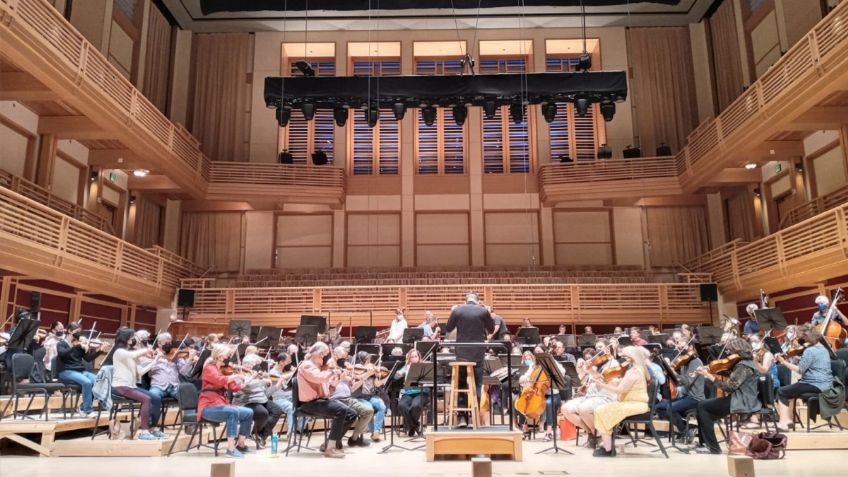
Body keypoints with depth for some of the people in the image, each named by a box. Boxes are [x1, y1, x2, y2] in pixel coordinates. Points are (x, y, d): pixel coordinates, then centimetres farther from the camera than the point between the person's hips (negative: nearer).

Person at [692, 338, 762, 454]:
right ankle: (705, 443, 14)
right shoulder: (743, 363, 14)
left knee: (702, 406, -9)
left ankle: (713, 447, -6)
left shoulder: (744, 366, -18)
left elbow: (730, 386, -25)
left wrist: (709, 376, -21)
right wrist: (708, 371, 1)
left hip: (741, 403, -10)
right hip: (741, 400, 10)